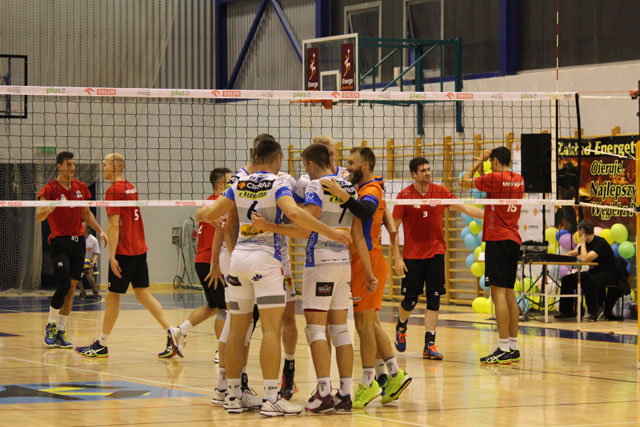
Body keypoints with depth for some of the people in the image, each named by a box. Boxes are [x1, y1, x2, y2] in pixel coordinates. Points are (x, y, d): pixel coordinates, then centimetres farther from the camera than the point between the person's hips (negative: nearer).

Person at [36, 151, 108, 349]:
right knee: (63, 286, -16)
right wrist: (47, 209, -38)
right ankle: (50, 326, 3)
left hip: (78, 241, 5)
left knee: (71, 289, 4)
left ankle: (61, 332, 10)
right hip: (60, 242, -5)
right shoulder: (50, 189, -7)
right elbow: (38, 216, -17)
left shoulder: (81, 187, 10)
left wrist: (100, 230, 10)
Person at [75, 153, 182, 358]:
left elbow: (114, 225, -17)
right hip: (140, 249, 8)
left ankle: (102, 344, 10)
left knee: (113, 296, 1)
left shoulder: (114, 190, -12)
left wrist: (112, 256, -18)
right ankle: (171, 330, -6)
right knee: (143, 294, 7)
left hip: (124, 252, -8)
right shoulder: (131, 188, 13)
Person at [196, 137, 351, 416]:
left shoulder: (239, 185, 9)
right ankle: (271, 398, -16)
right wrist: (330, 232, -20)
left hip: (238, 256, 5)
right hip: (265, 258, -5)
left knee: (237, 330, 10)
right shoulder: (278, 184, -4)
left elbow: (209, 214, 8)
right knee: (272, 329, -9)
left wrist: (200, 213, 31)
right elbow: (294, 212, -22)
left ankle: (233, 395, 13)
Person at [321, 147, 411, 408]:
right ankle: (395, 373, 12)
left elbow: (366, 211, -35)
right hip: (362, 261, 10)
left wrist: (342, 195, -49)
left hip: (368, 260, -10)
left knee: (364, 322, -7)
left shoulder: (371, 190, -13)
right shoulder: (363, 189, 19)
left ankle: (368, 384, -5)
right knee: (371, 322, 12)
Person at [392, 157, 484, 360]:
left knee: (433, 300, -4)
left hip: (436, 253, 2)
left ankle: (429, 345, -3)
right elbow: (393, 228, -4)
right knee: (410, 300, 2)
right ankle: (401, 328, 34)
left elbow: (465, 208, 8)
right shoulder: (404, 196, -6)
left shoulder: (440, 192, 2)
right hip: (412, 255, -2)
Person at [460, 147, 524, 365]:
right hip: (514, 239, 8)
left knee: (499, 293, -11)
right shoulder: (519, 180, 11)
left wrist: (479, 161, 8)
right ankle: (514, 347, 14)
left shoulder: (495, 178, -11)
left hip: (497, 240, -8)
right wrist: (481, 163, 31)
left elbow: (464, 181, -2)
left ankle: (504, 349, -16)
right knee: (509, 293, 12)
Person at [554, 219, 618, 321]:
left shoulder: (600, 243, -21)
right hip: (594, 272, 9)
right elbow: (572, 253, 23)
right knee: (567, 279, 3)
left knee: (588, 280, -38)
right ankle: (567, 310, 8)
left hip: (608, 275, -9)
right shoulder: (587, 244, 7)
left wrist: (582, 243, -18)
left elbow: (585, 259, -33)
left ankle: (595, 310, -21)